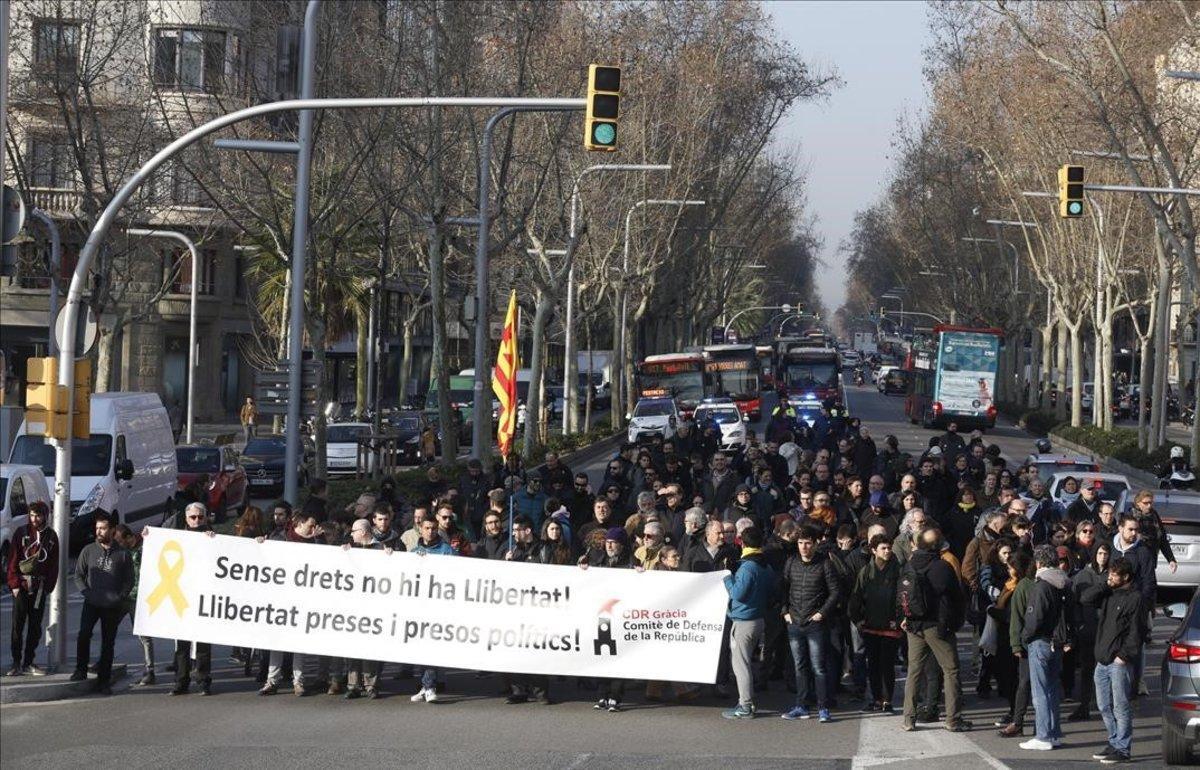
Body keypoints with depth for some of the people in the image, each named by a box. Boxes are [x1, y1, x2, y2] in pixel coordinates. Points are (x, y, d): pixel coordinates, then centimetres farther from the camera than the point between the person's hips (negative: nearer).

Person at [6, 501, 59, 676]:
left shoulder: (51, 536, 7)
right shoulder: (22, 532, 0)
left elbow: (54, 564, 9)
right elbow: (12, 560, -3)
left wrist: (49, 587, 2)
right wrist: (14, 584, -11)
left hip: (40, 587, 3)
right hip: (21, 585, -3)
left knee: (35, 626, 7)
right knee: (18, 624, -4)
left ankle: (28, 662, 15)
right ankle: (16, 663, -2)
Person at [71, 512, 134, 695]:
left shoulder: (122, 554, 4)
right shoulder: (88, 550, 6)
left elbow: (129, 581, 8)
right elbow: (78, 575, 9)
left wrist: (120, 597, -5)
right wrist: (87, 592, -5)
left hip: (113, 606, 0)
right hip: (91, 604, 0)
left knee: (108, 643, 4)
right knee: (84, 633, -22)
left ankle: (104, 681, 11)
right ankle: (81, 670, -11)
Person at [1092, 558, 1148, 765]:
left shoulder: (1135, 599, -8)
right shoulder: (1109, 596, 17)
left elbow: (1136, 632, -12)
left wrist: (1123, 656, -16)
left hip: (1119, 663, -9)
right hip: (1103, 661, 9)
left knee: (1120, 707, -6)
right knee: (1104, 707, 13)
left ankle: (1122, 749, -3)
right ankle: (1114, 744, 23)